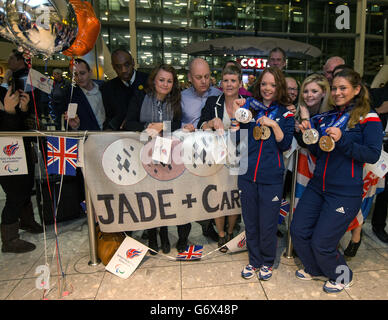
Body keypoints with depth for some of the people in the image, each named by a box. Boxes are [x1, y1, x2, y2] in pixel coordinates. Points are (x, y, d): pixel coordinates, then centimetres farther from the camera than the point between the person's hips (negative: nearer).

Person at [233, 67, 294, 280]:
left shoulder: (285, 114, 3)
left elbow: (285, 144, -3)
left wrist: (273, 125, -16)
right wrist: (236, 110, -8)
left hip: (271, 177, -2)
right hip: (247, 174, 2)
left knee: (267, 223, 7)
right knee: (250, 222, 13)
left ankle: (267, 263, 32)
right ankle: (254, 261, 34)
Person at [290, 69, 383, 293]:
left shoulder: (368, 118, -3)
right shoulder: (326, 117, 12)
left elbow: (373, 155, -12)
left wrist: (342, 140, -22)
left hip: (345, 192, -6)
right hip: (317, 185, 6)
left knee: (321, 243, -3)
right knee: (298, 232, 4)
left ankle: (342, 276, 31)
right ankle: (315, 270, 34)